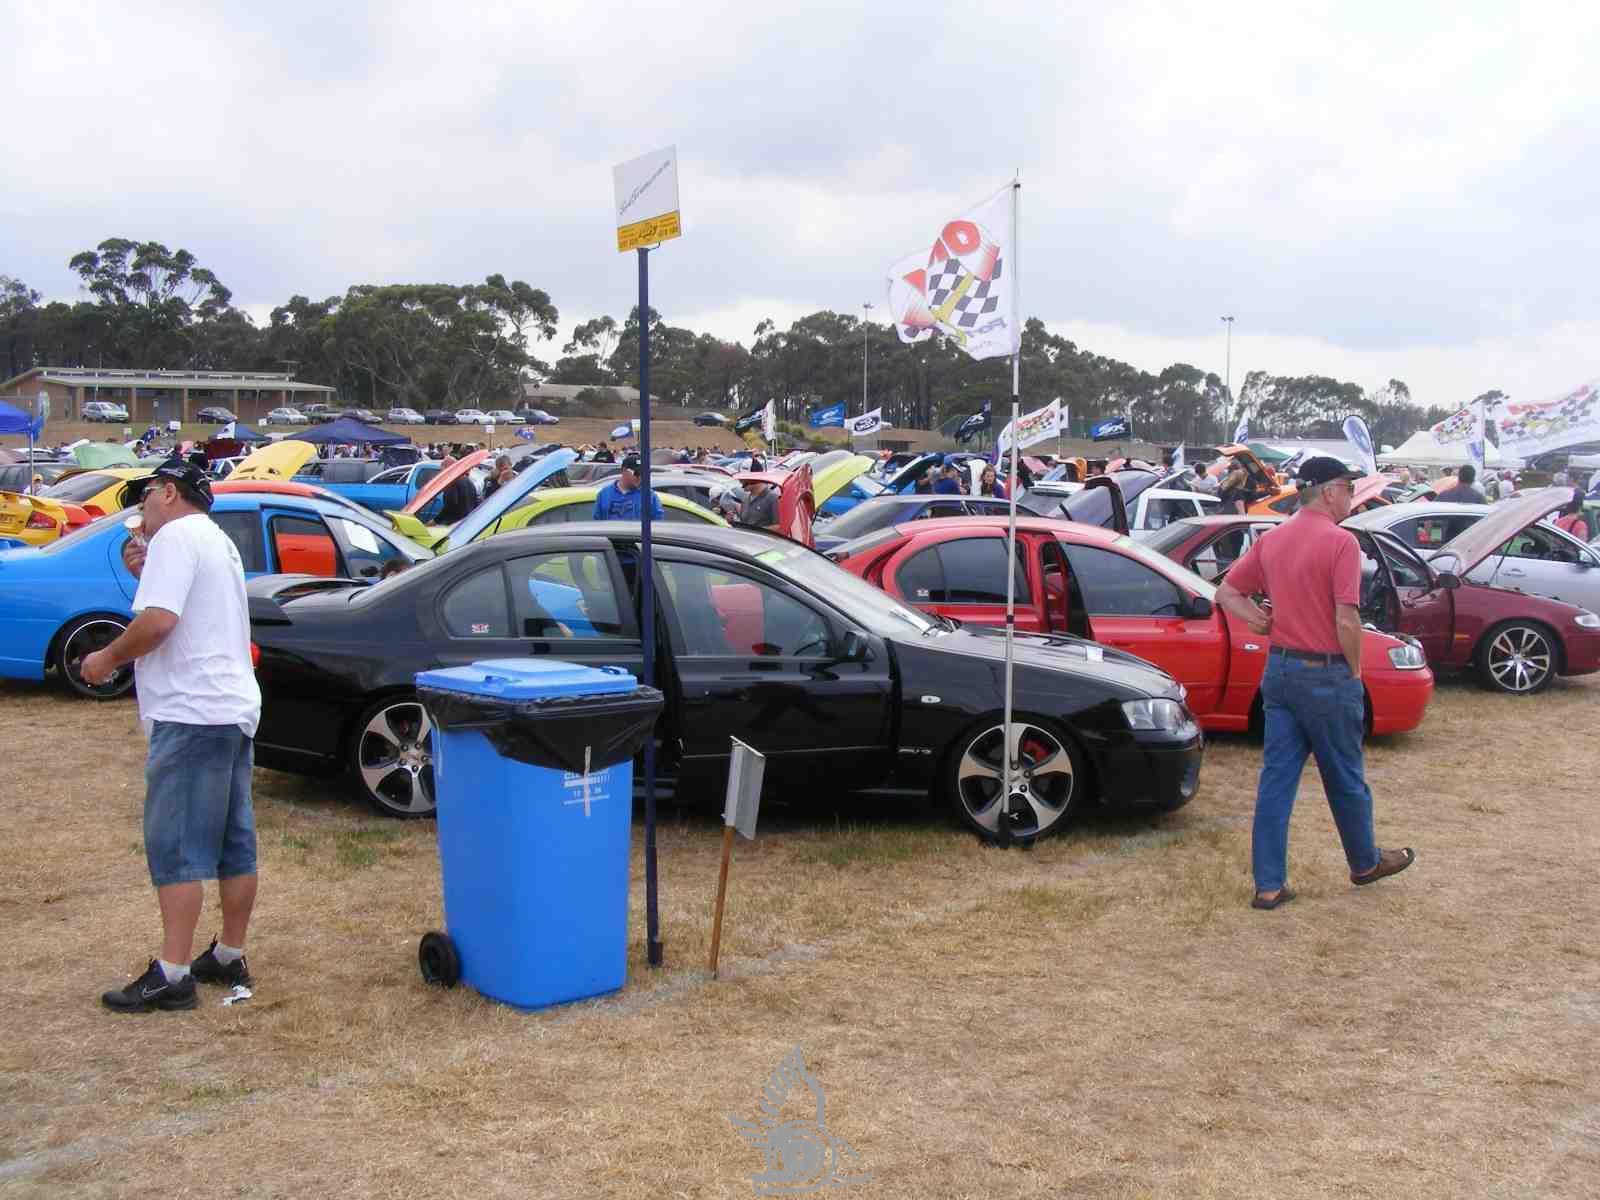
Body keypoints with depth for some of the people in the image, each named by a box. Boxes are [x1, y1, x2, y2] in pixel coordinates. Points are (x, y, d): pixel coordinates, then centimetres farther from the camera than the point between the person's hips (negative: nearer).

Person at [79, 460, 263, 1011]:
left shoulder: (176, 537, -10)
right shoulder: (219, 542, 21)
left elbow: (158, 621, -21)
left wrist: (108, 658, -7)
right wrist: (146, 573, 16)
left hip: (191, 713, -10)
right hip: (235, 709, 10)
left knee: (175, 847, -7)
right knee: (234, 843, 13)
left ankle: (172, 975, -7)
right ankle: (229, 957, 21)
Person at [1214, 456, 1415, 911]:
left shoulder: (1271, 540, 7)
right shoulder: (1340, 541, -16)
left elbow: (1226, 593, 12)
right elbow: (1346, 621, -20)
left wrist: (1264, 622, 3)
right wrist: (1355, 670, -5)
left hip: (1279, 669, 6)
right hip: (1326, 674, -6)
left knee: (1276, 777, 6)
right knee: (1345, 778, 13)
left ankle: (1269, 884, 6)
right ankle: (1365, 862, 33)